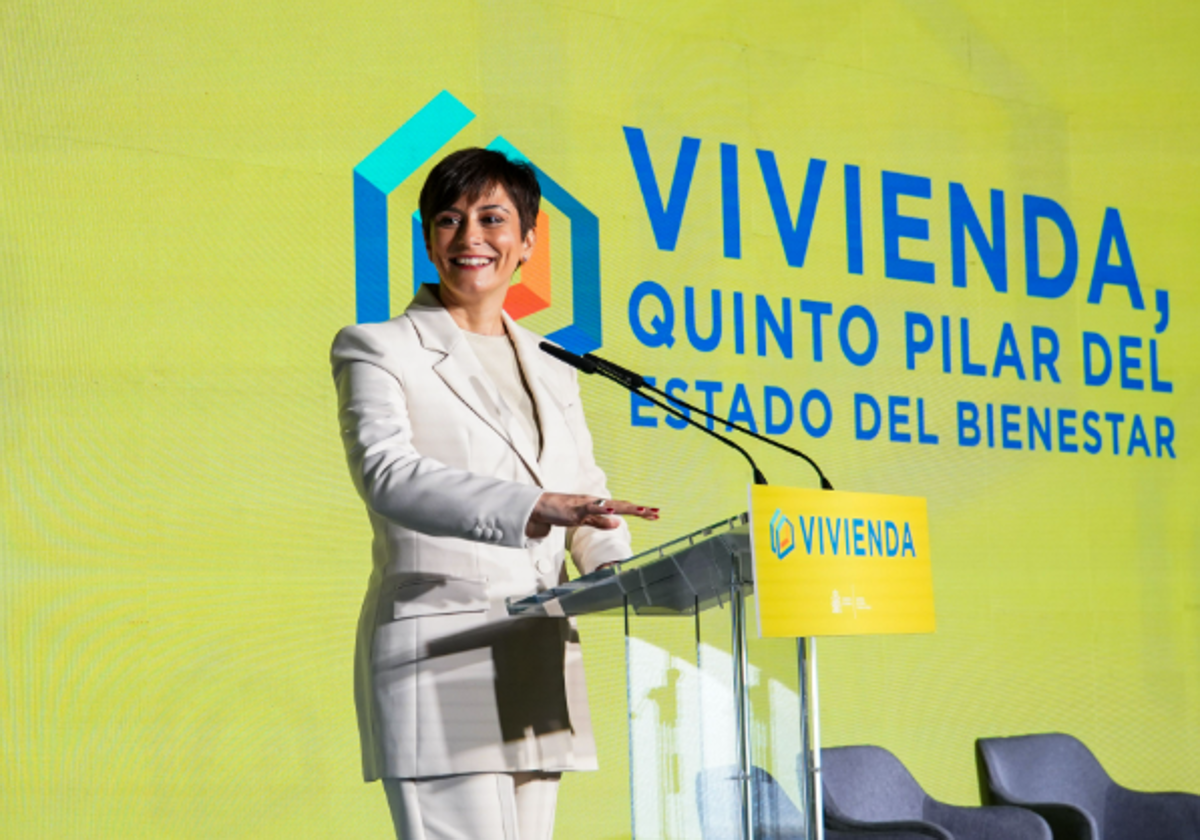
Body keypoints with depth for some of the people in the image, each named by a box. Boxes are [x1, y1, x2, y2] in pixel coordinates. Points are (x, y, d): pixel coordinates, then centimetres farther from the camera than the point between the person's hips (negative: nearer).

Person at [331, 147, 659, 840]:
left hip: (540, 670, 6)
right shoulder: (376, 349, 2)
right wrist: (531, 508, -29)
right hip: (437, 660, -6)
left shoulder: (553, 374, 21)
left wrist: (617, 569, -4)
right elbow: (386, 472, -14)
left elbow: (586, 492, 20)